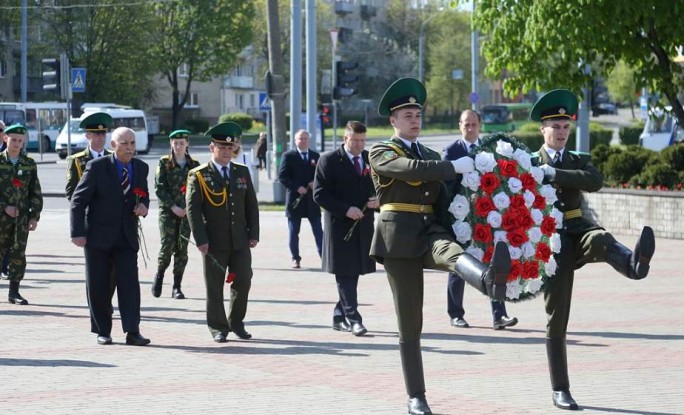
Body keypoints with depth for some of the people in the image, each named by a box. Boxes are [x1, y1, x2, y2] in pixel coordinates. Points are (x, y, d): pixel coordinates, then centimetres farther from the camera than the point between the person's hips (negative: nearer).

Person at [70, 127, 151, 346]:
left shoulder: (141, 168, 5)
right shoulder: (97, 167, -9)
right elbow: (78, 200, -6)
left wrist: (143, 205, -4)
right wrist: (78, 233, -12)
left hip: (126, 237, 3)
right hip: (99, 236, -3)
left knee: (130, 284, -7)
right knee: (98, 287, 3)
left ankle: (132, 332, -9)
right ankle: (102, 331, 14)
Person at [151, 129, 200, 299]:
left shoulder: (194, 165, 9)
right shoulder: (164, 163, 2)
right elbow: (159, 188, -3)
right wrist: (173, 206, -12)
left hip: (186, 212, 2)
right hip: (167, 210, -2)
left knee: (182, 249, -2)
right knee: (167, 246, -10)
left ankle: (177, 288, 4)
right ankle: (159, 275, 17)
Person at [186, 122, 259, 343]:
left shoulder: (242, 172, 10)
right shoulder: (199, 175, -4)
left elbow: (251, 205, 13)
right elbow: (193, 209, -7)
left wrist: (254, 234, 5)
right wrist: (201, 240, -13)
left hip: (240, 241, 4)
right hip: (214, 243, -4)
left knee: (243, 283, 4)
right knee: (215, 288, 2)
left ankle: (236, 322, 21)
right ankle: (218, 328, 12)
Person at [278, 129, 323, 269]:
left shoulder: (315, 156, 10)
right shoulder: (288, 156, 0)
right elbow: (282, 176, -6)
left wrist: (315, 183, -8)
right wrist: (297, 188, -15)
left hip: (312, 199, 2)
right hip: (295, 199, -2)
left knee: (318, 232, 2)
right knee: (294, 232, 4)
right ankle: (296, 259, 13)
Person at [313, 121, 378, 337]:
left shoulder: (371, 160, 11)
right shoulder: (329, 161, -4)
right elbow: (320, 194, -8)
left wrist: (377, 200, -4)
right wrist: (345, 209, -18)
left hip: (363, 226, 5)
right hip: (340, 227, -5)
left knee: (354, 272, 10)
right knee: (345, 274, -8)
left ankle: (339, 317, 19)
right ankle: (353, 319, -11)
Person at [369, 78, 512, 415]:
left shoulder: (432, 156, 21)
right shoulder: (381, 153, 4)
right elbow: (413, 169, -17)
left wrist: (452, 233, 7)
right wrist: (457, 166, -20)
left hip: (429, 230, 3)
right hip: (398, 237, -3)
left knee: (451, 252, -36)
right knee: (410, 323, -2)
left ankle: (490, 280, -70)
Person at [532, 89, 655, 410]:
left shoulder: (579, 160, 11)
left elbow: (595, 181, -12)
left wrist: (553, 173, -17)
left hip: (577, 229, 2)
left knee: (601, 239, -36)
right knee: (557, 317, -1)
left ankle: (635, 263, -72)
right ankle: (560, 391, 6)